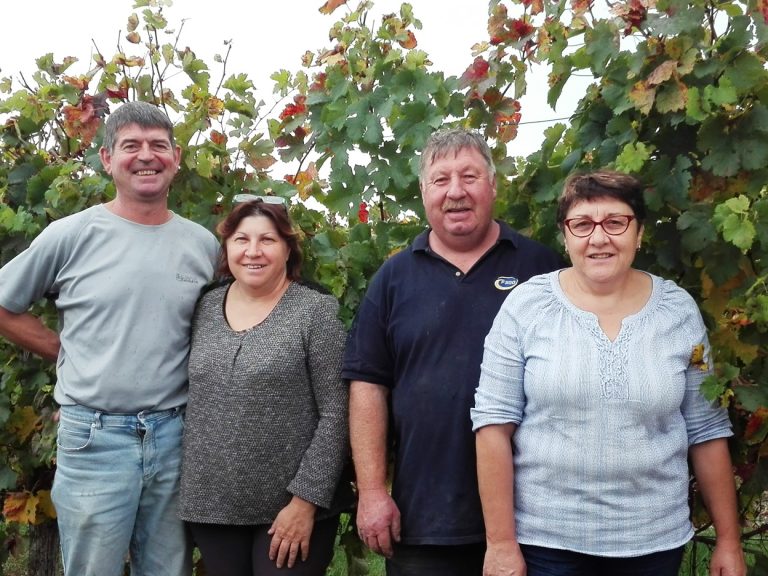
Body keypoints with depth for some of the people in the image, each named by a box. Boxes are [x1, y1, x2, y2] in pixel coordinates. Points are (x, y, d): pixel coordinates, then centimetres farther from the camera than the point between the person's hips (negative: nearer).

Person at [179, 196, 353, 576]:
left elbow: (336, 415, -11)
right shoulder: (205, 309, 7)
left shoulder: (317, 311, -7)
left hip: (292, 507, -4)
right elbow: (192, 400, 13)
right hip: (211, 506, 4)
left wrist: (307, 500, -15)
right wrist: (191, 491, 9)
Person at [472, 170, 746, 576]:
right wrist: (501, 542, -10)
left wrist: (728, 540, 6)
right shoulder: (526, 306, -7)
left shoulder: (679, 310, 0)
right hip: (543, 539, -2)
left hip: (655, 541, 2)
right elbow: (494, 424, -8)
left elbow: (706, 431, 5)